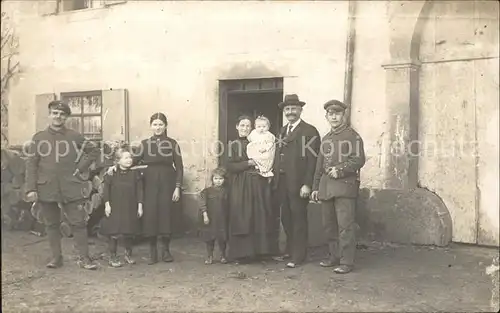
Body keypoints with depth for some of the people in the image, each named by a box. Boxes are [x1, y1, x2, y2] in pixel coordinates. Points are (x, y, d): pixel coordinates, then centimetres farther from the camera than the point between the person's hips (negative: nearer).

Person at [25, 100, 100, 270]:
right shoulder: (38, 138, 2)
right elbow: (31, 164, 0)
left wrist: (81, 168, 1)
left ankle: (84, 257, 9)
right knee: (51, 224, 9)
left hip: (71, 188, 0)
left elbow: (94, 151, 13)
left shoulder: (75, 136, 3)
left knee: (78, 223, -1)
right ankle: (56, 257, 21)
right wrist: (31, 189, -7)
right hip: (46, 189, 1)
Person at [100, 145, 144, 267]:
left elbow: (139, 190, 2)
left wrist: (140, 206, 0)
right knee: (114, 233, 2)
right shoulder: (111, 173, -4)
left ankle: (128, 255, 29)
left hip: (130, 209, 2)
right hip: (115, 208, -2)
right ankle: (112, 257, 13)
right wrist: (107, 204, -5)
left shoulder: (135, 173, 0)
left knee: (129, 233, 10)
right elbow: (106, 190, -1)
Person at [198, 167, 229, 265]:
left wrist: (228, 216, 4)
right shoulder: (206, 191, -1)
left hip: (222, 219, 1)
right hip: (210, 219, -1)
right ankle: (209, 257, 19)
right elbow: (202, 204, -4)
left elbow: (228, 205, 7)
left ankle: (223, 256, 22)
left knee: (222, 238, 6)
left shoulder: (226, 191, 4)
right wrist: (205, 215, -12)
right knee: (209, 238, 7)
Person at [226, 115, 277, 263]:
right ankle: (241, 253, 2)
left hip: (258, 186, 2)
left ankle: (258, 250, 8)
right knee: (241, 219, -4)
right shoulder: (233, 145, 6)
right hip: (240, 186, -2)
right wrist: (249, 163, -13)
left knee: (259, 217, 0)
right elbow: (230, 166, -5)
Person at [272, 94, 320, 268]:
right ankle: (290, 251, 26)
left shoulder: (309, 131, -7)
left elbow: (313, 160, -12)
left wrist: (307, 184, -17)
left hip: (298, 183, -6)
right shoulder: (283, 131, 16)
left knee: (298, 219, 2)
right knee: (286, 219, 13)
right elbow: (279, 157, 14)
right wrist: (275, 179, 6)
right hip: (282, 182, 7)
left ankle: (298, 255, 11)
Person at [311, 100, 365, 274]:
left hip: (345, 185, -7)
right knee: (329, 225, 11)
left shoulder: (352, 136, -1)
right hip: (326, 186, 7)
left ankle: (346, 262, -2)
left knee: (345, 225, -7)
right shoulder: (326, 139, 20)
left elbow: (359, 160, -9)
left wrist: (340, 169, -18)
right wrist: (315, 187, 17)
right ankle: (334, 257, 22)